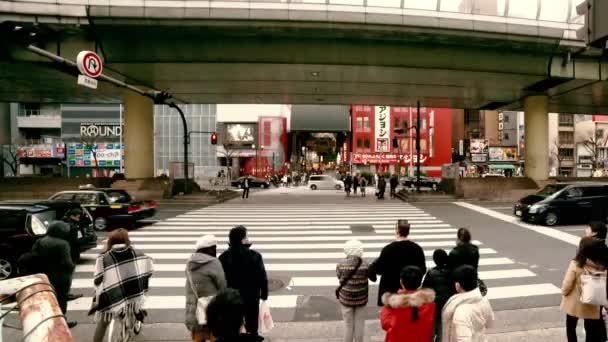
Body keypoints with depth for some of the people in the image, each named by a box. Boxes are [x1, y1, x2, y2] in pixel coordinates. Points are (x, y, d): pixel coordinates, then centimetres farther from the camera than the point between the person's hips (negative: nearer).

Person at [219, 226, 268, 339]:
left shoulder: (224, 257, -6)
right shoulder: (255, 256, -13)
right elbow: (262, 277, -9)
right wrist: (264, 294, 4)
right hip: (251, 298, -2)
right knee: (252, 329, 12)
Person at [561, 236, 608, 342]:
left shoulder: (575, 264, -22)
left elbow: (567, 285, -18)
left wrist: (564, 293, 3)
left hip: (574, 303, -2)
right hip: (592, 305, 3)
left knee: (571, 327, 19)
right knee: (590, 330, 19)